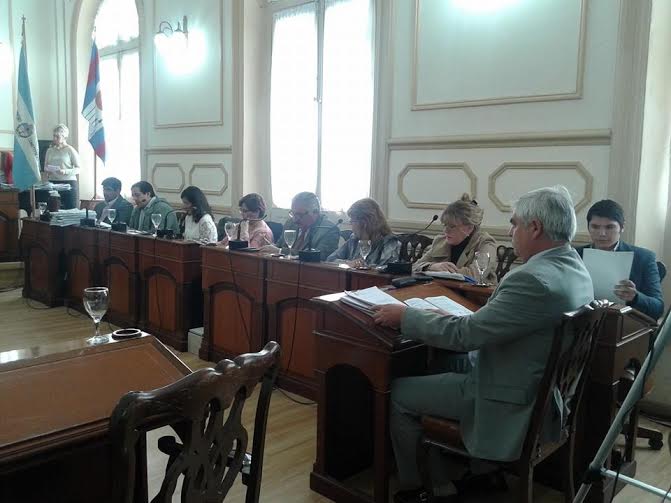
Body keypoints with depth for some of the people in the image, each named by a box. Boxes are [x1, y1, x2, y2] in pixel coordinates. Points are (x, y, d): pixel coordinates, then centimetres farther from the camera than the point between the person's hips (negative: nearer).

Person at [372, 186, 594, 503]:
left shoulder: (534, 279, -30)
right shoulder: (574, 268, 1)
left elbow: (465, 334, -26)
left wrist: (403, 317, -14)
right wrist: (457, 317, 6)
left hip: (511, 403, -10)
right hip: (544, 389, 10)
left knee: (398, 393, 0)